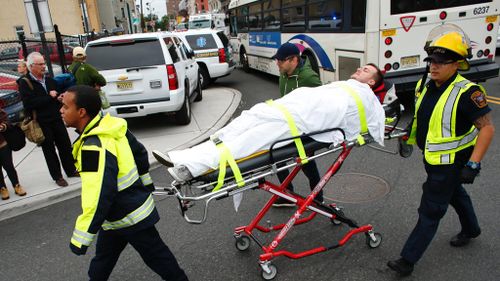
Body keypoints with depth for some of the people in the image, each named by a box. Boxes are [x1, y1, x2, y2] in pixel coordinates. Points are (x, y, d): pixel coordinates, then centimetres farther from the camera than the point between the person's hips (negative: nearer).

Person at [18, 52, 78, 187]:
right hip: (41, 123, -4)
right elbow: (28, 104, -20)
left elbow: (58, 95, 19)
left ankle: (71, 170, 26)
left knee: (66, 146, 11)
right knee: (49, 150, 7)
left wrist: (57, 97, -5)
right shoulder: (25, 83, -8)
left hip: (56, 120, 5)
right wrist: (49, 97, -18)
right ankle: (57, 176, 18)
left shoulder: (49, 80, 7)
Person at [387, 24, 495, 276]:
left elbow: (487, 128, -22)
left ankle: (408, 260, 8)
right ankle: (471, 229, 57)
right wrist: (407, 137, 10)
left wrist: (473, 165, -27)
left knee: (430, 212, -2)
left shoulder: (467, 93, -24)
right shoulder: (424, 86, -2)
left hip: (451, 161, -8)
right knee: (454, 194, 30)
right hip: (432, 158, 8)